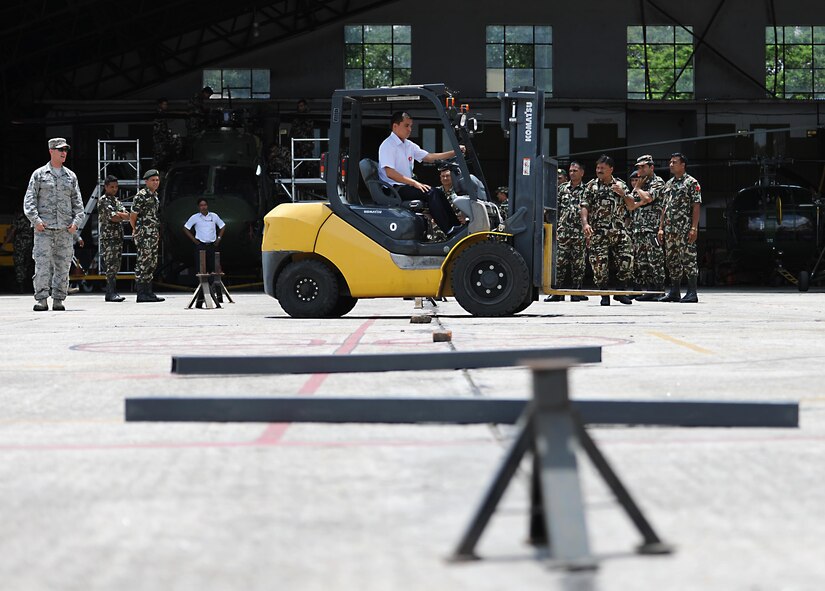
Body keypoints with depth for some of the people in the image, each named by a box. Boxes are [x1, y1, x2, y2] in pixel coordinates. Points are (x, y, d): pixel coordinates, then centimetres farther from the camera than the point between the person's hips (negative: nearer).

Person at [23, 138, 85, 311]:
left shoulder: (71, 176, 16)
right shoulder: (39, 174, 7)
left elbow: (77, 202, 15)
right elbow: (29, 200, 2)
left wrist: (76, 221, 0)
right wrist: (35, 220, -11)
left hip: (65, 230, 3)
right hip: (44, 229, -3)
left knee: (63, 266, 1)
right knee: (42, 265, -9)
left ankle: (58, 300, 6)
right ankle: (41, 300, -8)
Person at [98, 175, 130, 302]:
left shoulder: (116, 200, 20)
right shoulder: (103, 200, -6)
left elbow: (127, 215, 8)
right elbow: (112, 217, -16)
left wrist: (118, 214, -8)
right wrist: (123, 216, -1)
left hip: (118, 236, 8)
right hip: (108, 236, -8)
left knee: (116, 266, 7)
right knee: (111, 265, -13)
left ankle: (110, 293, 11)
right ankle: (112, 293, -16)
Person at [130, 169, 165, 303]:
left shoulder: (155, 195, 16)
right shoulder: (141, 195, -11)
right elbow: (132, 217, -9)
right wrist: (136, 230, 2)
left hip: (154, 234, 9)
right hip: (144, 234, -9)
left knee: (152, 263, 10)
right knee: (143, 262, -9)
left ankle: (148, 292, 15)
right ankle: (141, 293, -9)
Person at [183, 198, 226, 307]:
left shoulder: (214, 216, 6)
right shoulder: (195, 217, 0)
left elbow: (222, 226, 19)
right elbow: (185, 228, 7)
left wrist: (219, 238, 9)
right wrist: (194, 240, 0)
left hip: (212, 245, 2)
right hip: (200, 246, -2)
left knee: (213, 270, 5)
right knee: (201, 271, -7)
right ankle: (200, 298, -7)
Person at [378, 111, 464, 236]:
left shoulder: (409, 146, 17)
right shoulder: (388, 145, -10)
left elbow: (429, 157, 15)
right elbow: (390, 173, -20)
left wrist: (454, 153, 4)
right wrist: (415, 183, -24)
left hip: (406, 186, 9)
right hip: (393, 189, -9)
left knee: (439, 194, -5)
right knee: (430, 193, -23)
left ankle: (457, 226, -7)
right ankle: (450, 231, -26)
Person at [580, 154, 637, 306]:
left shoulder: (620, 185, 11)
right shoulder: (591, 186, 6)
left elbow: (631, 205, 10)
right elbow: (584, 207, 1)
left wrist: (623, 194, -9)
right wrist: (585, 223, -15)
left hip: (619, 230, 2)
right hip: (599, 231, -2)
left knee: (626, 259, -4)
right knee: (599, 263, -6)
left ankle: (621, 292, 11)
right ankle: (604, 295, 4)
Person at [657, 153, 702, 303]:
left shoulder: (691, 182, -3)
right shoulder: (668, 184, 18)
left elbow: (696, 206, -8)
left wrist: (694, 228, -16)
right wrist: (661, 227, 13)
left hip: (685, 228, -7)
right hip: (670, 228, 7)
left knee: (689, 259, -7)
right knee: (672, 260, 8)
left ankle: (692, 293, -6)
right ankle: (674, 291, 14)